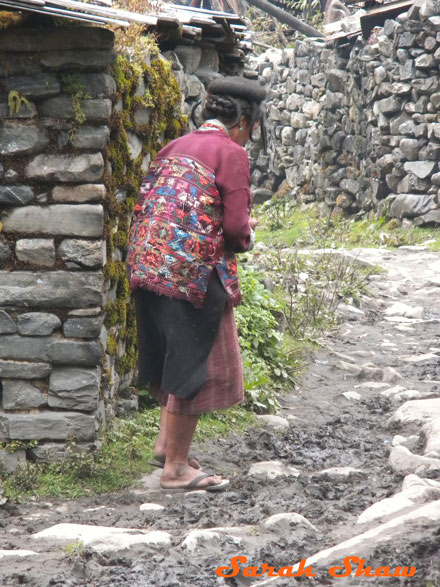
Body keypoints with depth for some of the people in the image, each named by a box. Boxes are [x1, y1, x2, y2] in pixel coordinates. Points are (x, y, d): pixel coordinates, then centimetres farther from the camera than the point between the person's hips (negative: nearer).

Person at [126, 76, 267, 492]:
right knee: (197, 364, 1)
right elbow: (237, 227, -13)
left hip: (150, 266, 8)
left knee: (172, 356, 23)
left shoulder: (175, 147, 15)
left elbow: (144, 206, 15)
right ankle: (175, 468, 6)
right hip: (195, 272, -8)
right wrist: (245, 237, 7)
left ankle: (166, 442, 29)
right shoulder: (231, 154, -7)